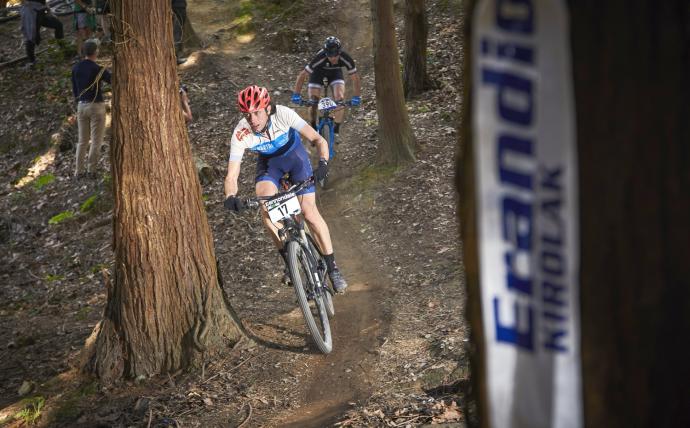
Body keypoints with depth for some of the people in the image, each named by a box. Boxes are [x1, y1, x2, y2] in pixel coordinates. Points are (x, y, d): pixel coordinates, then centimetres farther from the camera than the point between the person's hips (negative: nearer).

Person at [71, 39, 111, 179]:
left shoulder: (76, 68, 3)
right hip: (96, 106, -6)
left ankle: (79, 171, 12)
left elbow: (74, 89, 12)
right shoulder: (98, 69, -16)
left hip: (81, 106, 6)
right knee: (96, 141, 3)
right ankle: (91, 170, 2)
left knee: (82, 141, 13)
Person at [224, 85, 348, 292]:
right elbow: (231, 176, -31)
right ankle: (289, 261, -7)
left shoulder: (283, 114, -34)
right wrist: (231, 197, -52)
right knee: (266, 207, -25)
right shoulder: (240, 134, -30)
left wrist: (323, 163, -53)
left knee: (309, 212, -13)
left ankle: (332, 268, 1)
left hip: (295, 156, -1)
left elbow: (318, 139, -33)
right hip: (268, 162, 1)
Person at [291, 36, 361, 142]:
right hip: (318, 72, -1)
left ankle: (336, 130, -2)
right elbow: (302, 75, -33)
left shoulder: (345, 58, -35)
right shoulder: (319, 58, -40)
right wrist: (296, 95, -36)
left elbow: (355, 78, -25)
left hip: (335, 72, 1)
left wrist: (356, 97, -33)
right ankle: (313, 128, 15)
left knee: (340, 99, -17)